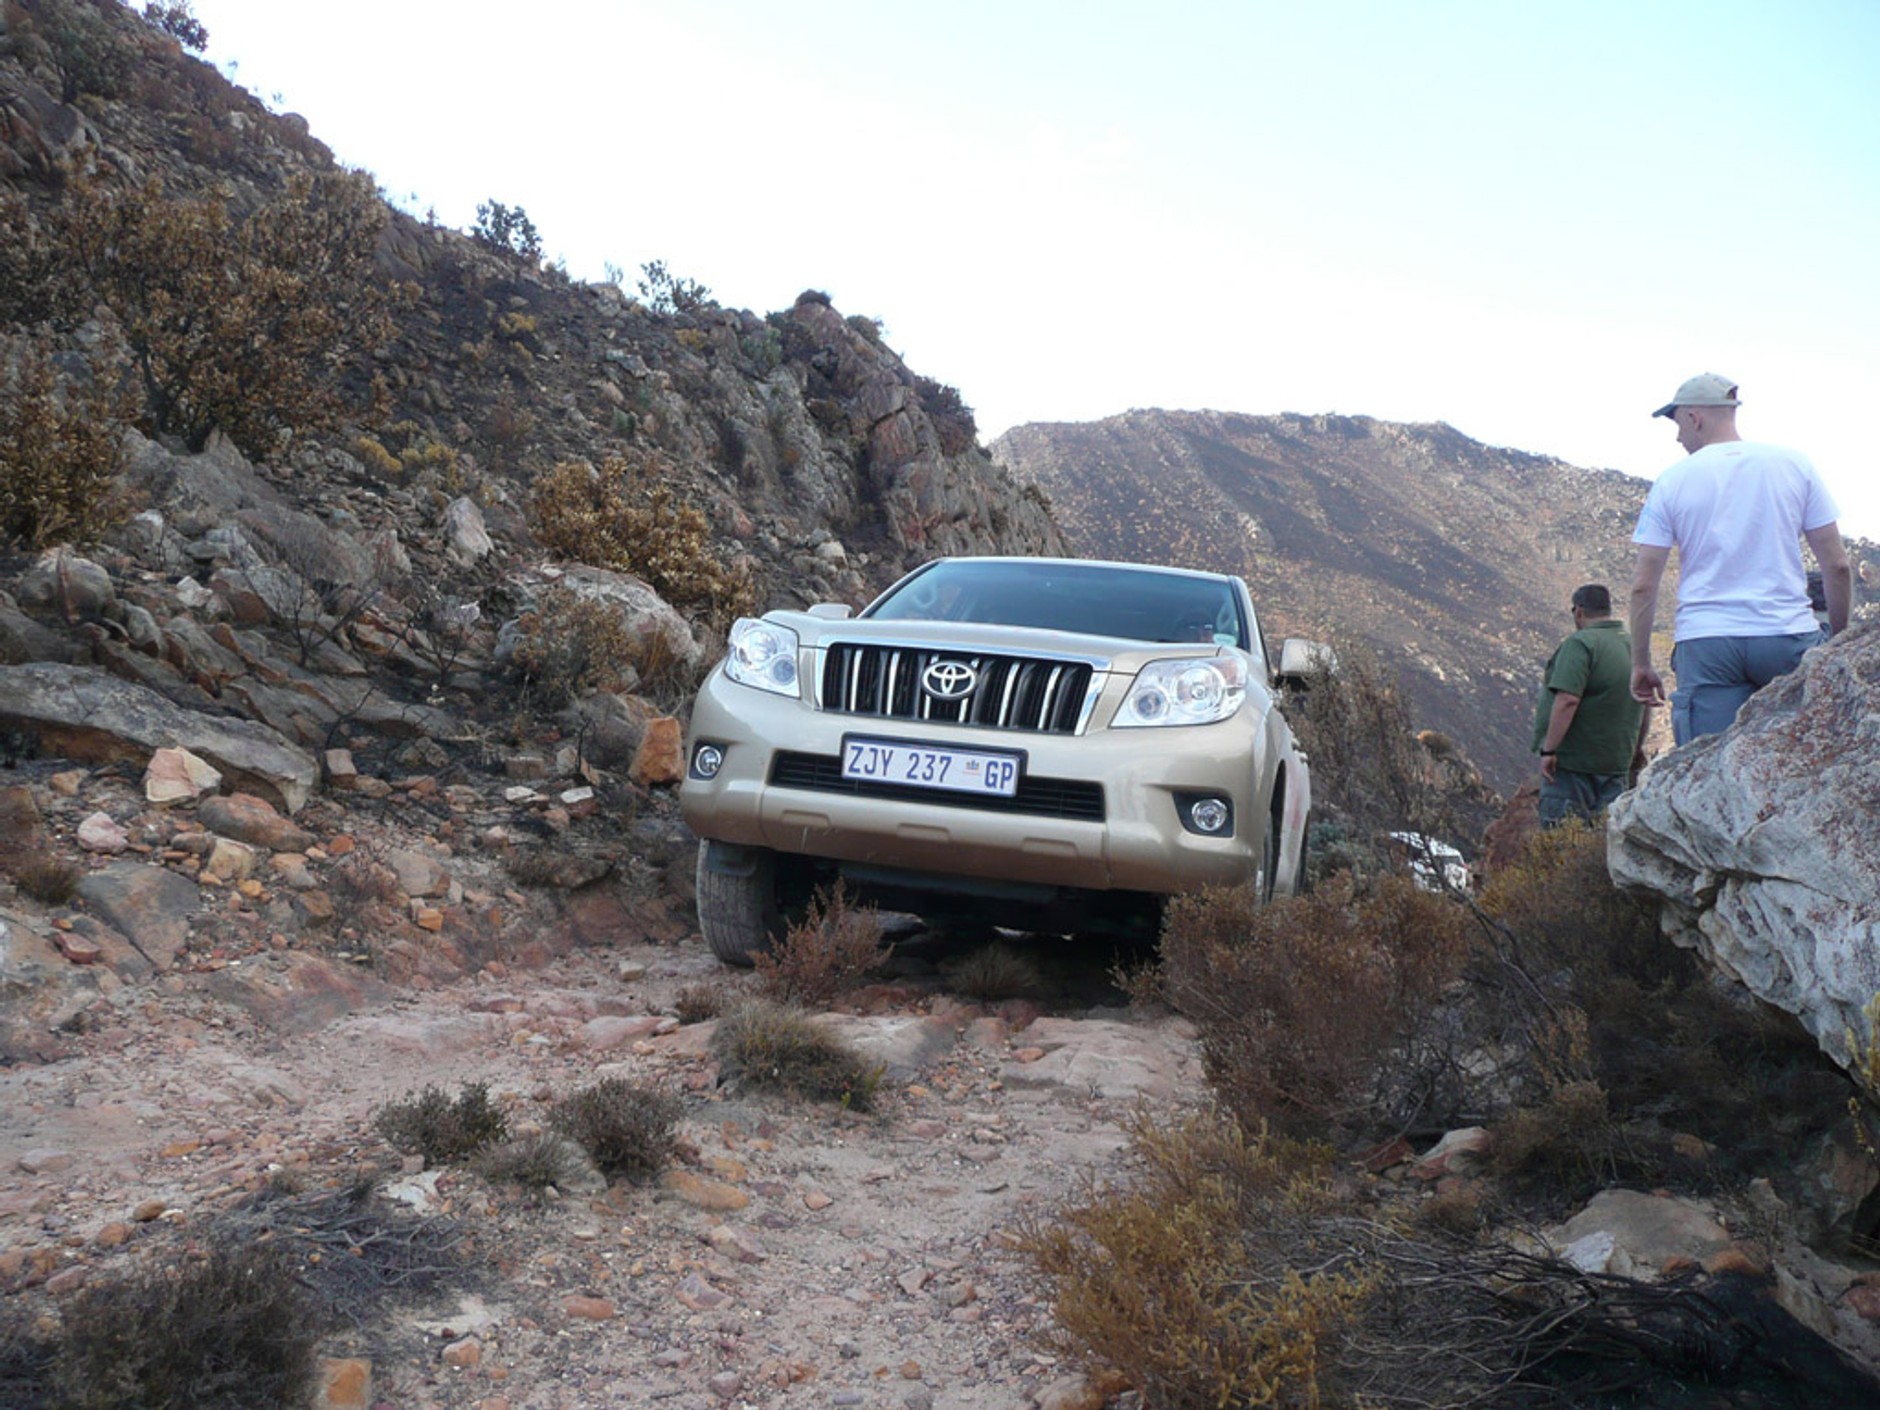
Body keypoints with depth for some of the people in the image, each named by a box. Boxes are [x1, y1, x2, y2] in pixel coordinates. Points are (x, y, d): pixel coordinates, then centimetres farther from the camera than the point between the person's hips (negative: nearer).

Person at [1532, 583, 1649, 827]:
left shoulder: (1580, 643, -14)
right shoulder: (1635, 646, 12)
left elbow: (1568, 700, -23)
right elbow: (1646, 706, 19)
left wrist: (1548, 750, -20)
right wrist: (1637, 748, 29)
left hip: (1573, 759, -8)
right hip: (1617, 759, 8)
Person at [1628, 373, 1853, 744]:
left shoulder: (1672, 480, 3)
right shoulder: (1795, 466, 7)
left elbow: (1643, 584, 1)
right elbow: (1838, 566, 6)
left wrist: (1641, 664, 10)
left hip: (1705, 643, -1)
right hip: (1789, 635, 1)